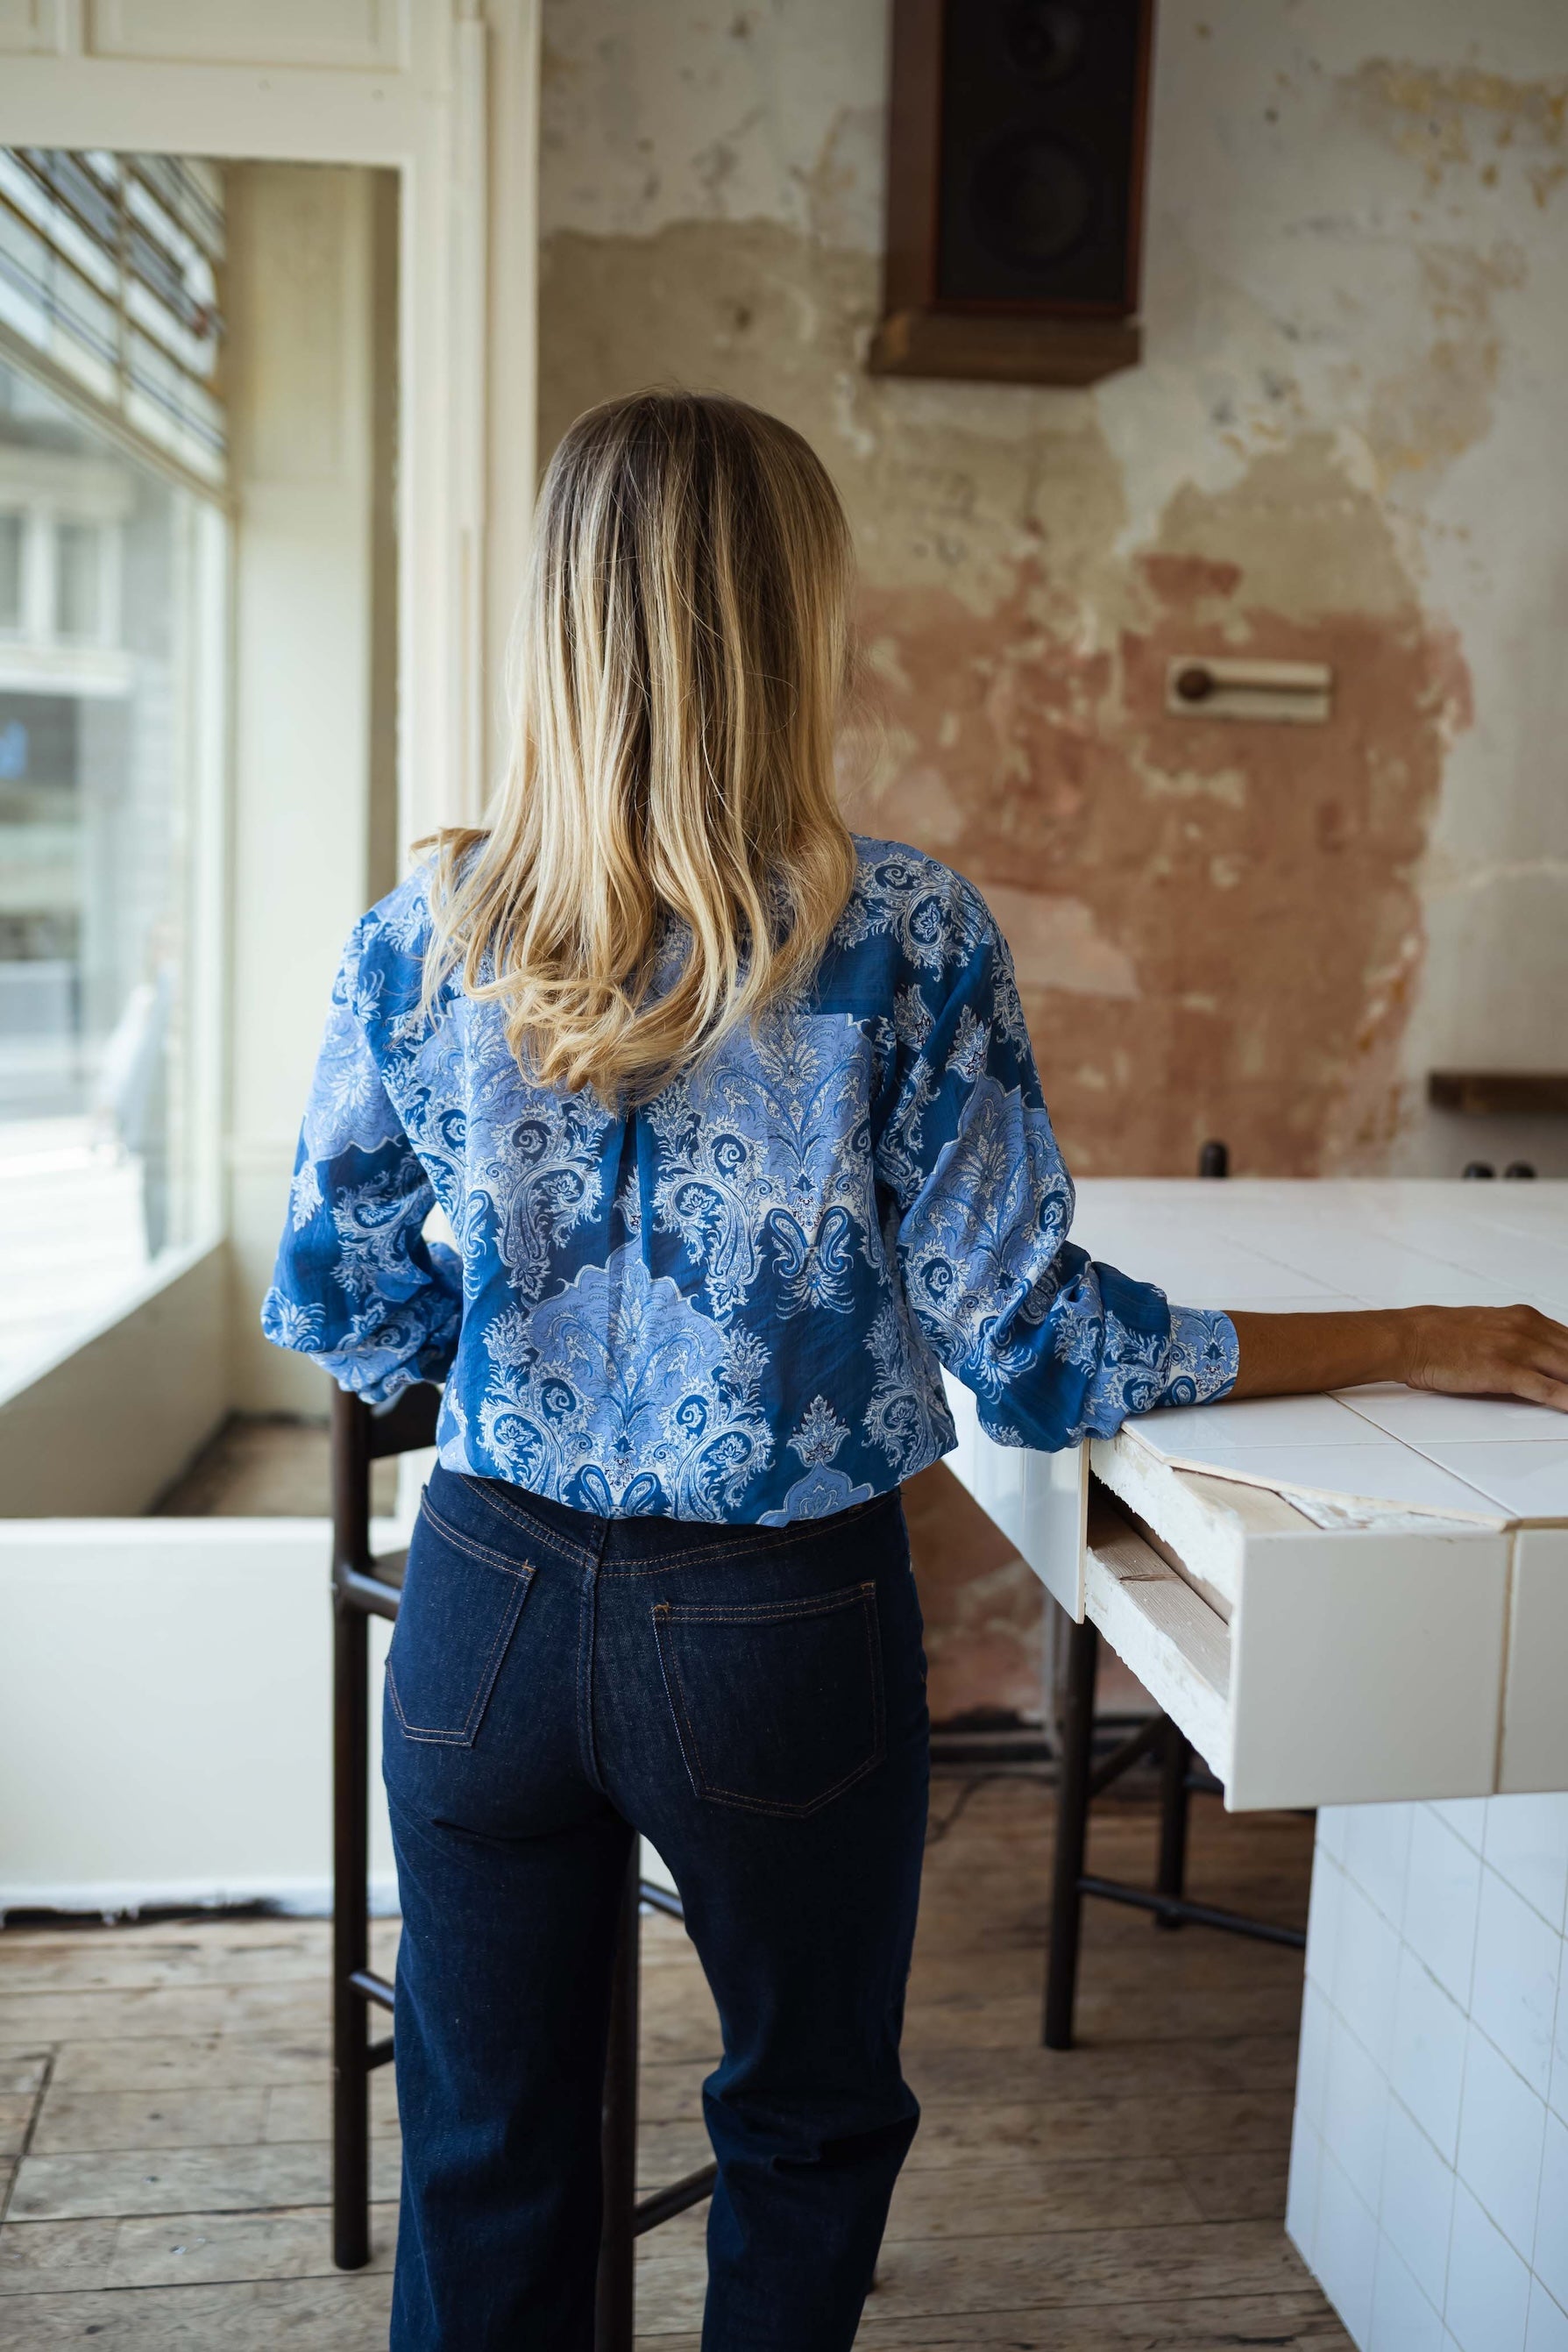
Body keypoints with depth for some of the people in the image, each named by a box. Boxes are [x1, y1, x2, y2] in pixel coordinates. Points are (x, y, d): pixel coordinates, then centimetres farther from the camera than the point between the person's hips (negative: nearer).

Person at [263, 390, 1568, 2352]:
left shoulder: (421, 942, -7)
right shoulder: (904, 942, -16)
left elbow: (330, 1311, 1)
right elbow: (1033, 1344, -13)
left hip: (492, 1605, 3)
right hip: (783, 1628, -2)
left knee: (484, 2156, 21)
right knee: (811, 2124, 25)